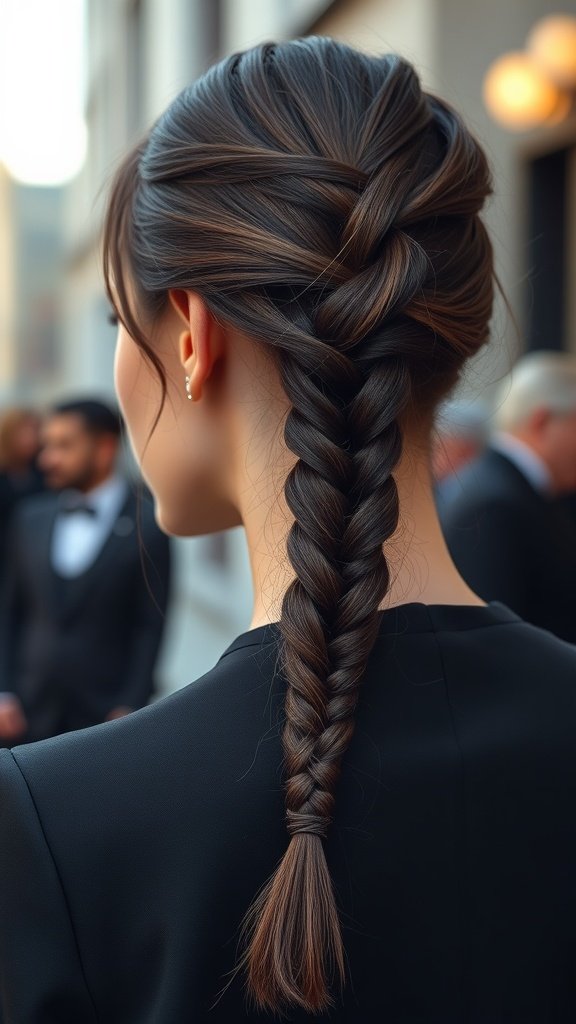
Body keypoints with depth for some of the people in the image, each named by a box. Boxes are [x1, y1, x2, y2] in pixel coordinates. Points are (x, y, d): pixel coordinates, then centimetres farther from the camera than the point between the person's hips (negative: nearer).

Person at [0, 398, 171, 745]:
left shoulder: (148, 526, -5)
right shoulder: (31, 518, 9)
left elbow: (151, 627, -6)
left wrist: (129, 711, -11)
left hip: (104, 715, -4)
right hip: (30, 716, 4)